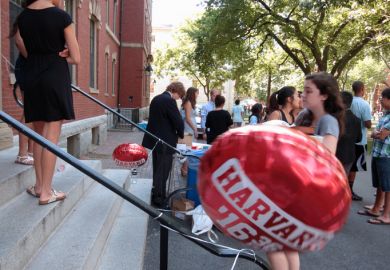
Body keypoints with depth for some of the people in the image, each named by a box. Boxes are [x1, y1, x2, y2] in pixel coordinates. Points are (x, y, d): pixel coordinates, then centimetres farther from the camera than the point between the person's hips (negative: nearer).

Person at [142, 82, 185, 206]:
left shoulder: (156, 99, 10)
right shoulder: (169, 101, -18)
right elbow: (178, 121, -19)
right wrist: (180, 134, 1)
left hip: (155, 140, 9)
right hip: (165, 142, -9)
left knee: (157, 170, 19)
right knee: (163, 171, 1)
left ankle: (156, 196, 30)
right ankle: (159, 198, 10)